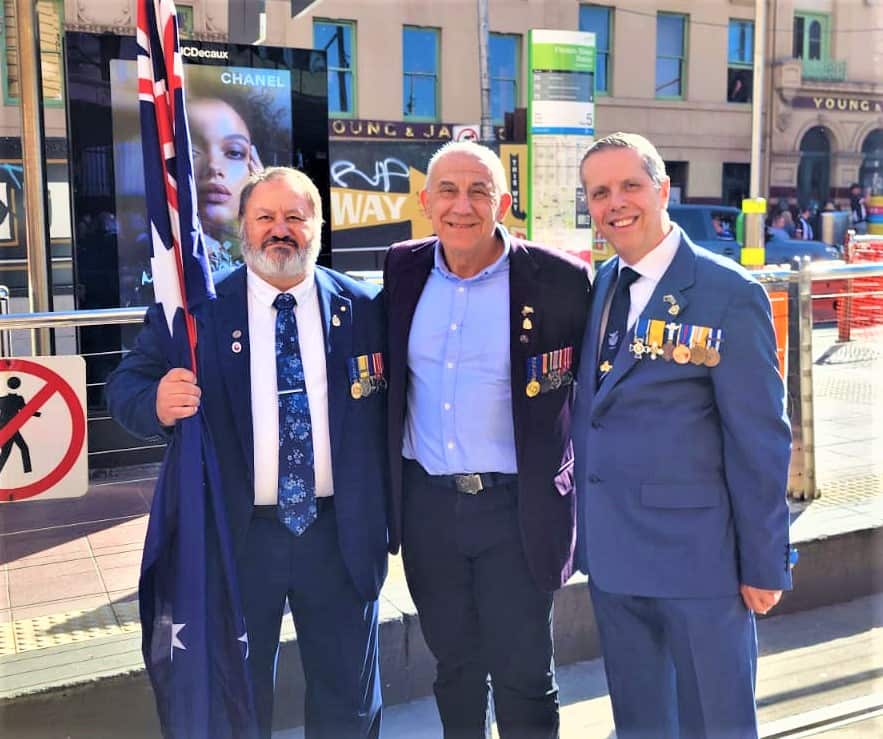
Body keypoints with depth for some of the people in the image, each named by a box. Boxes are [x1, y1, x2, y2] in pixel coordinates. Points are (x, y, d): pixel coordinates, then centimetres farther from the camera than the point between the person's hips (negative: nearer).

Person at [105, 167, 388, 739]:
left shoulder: (364, 308, -1)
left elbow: (385, 411, 1)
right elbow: (125, 385, -2)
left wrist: (387, 517, -3)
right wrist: (158, 403, -26)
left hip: (341, 535, 1)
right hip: (237, 535, 0)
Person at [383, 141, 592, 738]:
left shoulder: (559, 280, -11)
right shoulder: (402, 270, 2)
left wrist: (575, 476, -5)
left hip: (516, 506, -3)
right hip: (426, 504, 4)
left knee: (523, 676, 7)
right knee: (453, 665, 19)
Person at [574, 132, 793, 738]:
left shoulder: (730, 295, -13)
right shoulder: (597, 287, 6)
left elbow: (761, 441, -11)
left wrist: (765, 564, -8)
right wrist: (584, 528, 7)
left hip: (695, 553, -5)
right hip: (610, 552, 6)